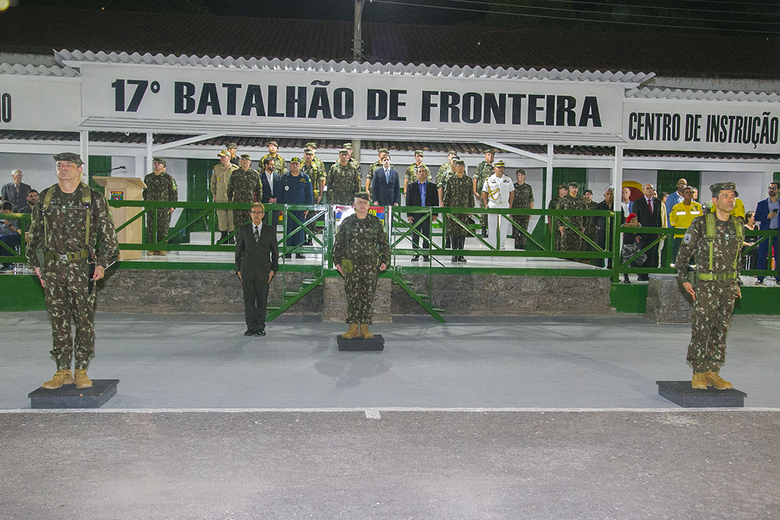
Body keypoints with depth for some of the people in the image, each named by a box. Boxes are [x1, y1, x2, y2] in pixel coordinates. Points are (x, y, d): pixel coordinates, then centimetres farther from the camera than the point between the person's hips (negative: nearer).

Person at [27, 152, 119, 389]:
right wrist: (36, 263, 11)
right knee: (58, 320, 6)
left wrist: (102, 263, -4)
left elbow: (108, 234, 3)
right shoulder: (45, 198, 10)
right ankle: (63, 371, 15)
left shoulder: (93, 199, 1)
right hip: (52, 267, 3)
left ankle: (81, 370, 11)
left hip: (82, 267, -3)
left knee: (84, 320, 0)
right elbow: (34, 234, 17)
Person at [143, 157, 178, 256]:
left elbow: (174, 192, 1)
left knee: (163, 229, -2)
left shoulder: (168, 178, 2)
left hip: (164, 208, -3)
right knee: (150, 229, 2)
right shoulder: (148, 177, 14)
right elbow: (145, 192, 23)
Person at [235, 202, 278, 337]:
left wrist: (273, 269, 3)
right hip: (247, 270, 0)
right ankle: (251, 327, 8)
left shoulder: (270, 230, 5)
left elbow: (275, 250, 10)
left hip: (263, 270, 0)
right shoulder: (243, 229, 6)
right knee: (249, 299, 1)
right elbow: (238, 250, 10)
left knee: (262, 299, 2)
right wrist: (238, 269, 5)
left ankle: (260, 327, 12)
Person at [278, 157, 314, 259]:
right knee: (288, 229, 0)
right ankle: (287, 251, 5)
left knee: (300, 230, -1)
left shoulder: (305, 178, 7)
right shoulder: (284, 178, 9)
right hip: (287, 208, 1)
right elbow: (280, 193, 12)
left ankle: (299, 251, 5)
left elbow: (309, 194, 8)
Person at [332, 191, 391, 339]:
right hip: (351, 265, 0)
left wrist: (385, 260, 3)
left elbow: (384, 243, 11)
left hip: (370, 266, 0)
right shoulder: (346, 222, 6)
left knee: (368, 296, 2)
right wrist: (337, 261, 6)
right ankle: (353, 328, 7)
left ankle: (365, 328, 9)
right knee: (352, 296, 1)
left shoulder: (376, 222, 6)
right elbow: (338, 243, 11)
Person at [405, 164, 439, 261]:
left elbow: (436, 201, 8)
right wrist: (409, 215, -3)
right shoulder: (411, 186, 8)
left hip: (428, 214, 0)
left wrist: (435, 214, -1)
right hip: (415, 214, 0)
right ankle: (415, 254, 9)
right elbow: (408, 201, 5)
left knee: (427, 236, 2)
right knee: (415, 236, 2)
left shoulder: (432, 186, 9)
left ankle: (425, 254, 9)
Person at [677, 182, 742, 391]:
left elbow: (737, 257, 20)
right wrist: (684, 279, -5)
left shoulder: (737, 225, 8)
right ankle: (698, 373, 8)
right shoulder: (701, 223, -7)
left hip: (728, 287, 5)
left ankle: (713, 372, 17)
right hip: (706, 285, -5)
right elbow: (684, 253, -2)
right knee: (701, 329, -3)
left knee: (721, 330, 8)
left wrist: (736, 283, 18)